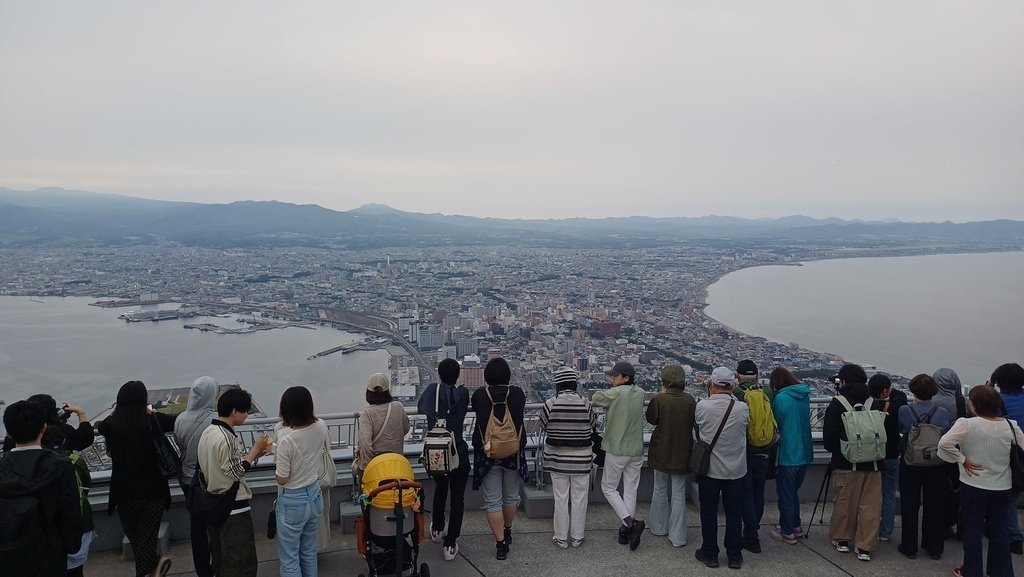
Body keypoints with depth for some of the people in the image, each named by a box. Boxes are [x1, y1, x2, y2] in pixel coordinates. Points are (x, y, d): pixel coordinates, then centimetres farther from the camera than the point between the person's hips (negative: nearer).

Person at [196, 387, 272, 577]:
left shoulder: (207, 432, 5)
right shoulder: (227, 437, -23)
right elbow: (237, 472, -19)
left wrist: (252, 454, 9)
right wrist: (255, 450, -9)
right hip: (234, 507, -9)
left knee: (221, 559, 20)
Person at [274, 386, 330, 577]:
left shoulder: (286, 441, -27)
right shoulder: (321, 427, -9)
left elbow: (282, 480, -18)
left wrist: (277, 463, 1)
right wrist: (306, 415, 27)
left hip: (292, 503, -6)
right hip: (315, 496, 6)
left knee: (289, 559, 9)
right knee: (309, 552, 22)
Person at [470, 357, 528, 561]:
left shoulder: (479, 395, -10)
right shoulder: (518, 393, -7)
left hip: (487, 454, -2)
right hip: (514, 453, 2)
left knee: (493, 501, 5)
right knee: (511, 497, 20)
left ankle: (501, 544, 5)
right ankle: (507, 532, 37)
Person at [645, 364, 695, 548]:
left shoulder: (659, 399, -16)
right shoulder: (690, 400, -10)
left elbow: (651, 419, 1)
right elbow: (694, 422, 2)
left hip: (661, 452, -1)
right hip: (682, 452, 1)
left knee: (660, 489, 18)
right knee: (679, 493, 8)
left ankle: (659, 527, 29)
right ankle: (677, 536, 11)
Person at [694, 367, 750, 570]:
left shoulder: (702, 406, -16)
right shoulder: (742, 408, -13)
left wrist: (710, 396, 10)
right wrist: (730, 396, 10)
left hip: (709, 469, -1)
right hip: (735, 470, 1)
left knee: (709, 513, 11)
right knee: (734, 514, 13)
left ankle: (710, 554, 20)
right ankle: (734, 556, 22)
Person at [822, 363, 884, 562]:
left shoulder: (837, 404, -7)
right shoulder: (873, 402, 1)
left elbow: (828, 437, -6)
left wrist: (834, 450, 13)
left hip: (846, 463, -2)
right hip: (873, 463, 3)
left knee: (844, 503, 10)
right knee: (871, 505, 7)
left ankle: (841, 539, 23)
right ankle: (865, 547, 9)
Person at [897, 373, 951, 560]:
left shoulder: (904, 411, -14)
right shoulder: (943, 413, -11)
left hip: (910, 466, -1)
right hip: (936, 466, 2)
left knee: (909, 506, 11)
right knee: (934, 507, 15)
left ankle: (909, 547, 18)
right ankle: (934, 548, 25)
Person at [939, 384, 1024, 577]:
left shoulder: (967, 424, -19)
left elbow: (944, 443, -31)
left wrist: (962, 460, -16)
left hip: (973, 485, -3)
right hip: (1002, 487, 4)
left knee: (973, 529, 10)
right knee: (999, 530, 17)